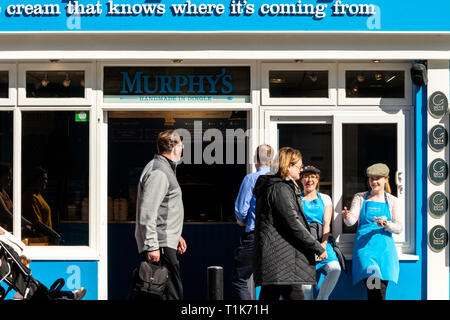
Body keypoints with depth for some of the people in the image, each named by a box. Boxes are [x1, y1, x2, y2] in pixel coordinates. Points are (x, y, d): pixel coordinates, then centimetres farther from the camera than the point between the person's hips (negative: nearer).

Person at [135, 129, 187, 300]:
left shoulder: (165, 169, 20)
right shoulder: (158, 172, -15)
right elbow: (147, 214, -21)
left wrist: (176, 235, 29)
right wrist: (152, 246, -23)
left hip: (166, 243, 11)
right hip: (160, 245, -11)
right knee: (172, 293, -11)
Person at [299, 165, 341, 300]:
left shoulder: (324, 198, 17)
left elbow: (327, 224, 8)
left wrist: (323, 245, -8)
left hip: (321, 242, 2)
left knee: (335, 269, -23)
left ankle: (321, 298, -10)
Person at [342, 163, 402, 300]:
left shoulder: (392, 201, 13)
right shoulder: (360, 198, 12)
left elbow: (398, 228, 8)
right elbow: (351, 221, -1)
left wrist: (386, 224, -13)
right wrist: (347, 216, -24)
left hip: (384, 247, 1)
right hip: (365, 246, -1)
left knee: (382, 286, -9)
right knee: (375, 287, -21)